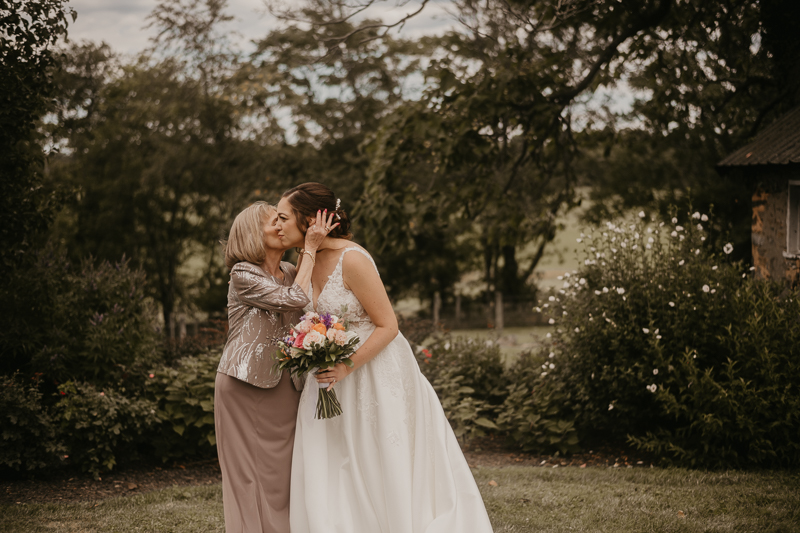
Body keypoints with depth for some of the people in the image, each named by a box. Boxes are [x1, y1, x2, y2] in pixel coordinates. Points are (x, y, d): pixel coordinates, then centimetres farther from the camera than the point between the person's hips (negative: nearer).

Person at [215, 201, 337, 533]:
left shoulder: (291, 272, 12)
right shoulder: (242, 275, -8)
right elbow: (294, 299, -18)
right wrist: (310, 249, -15)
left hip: (286, 387, 6)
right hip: (245, 387, -6)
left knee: (284, 472, 5)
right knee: (248, 472, 0)